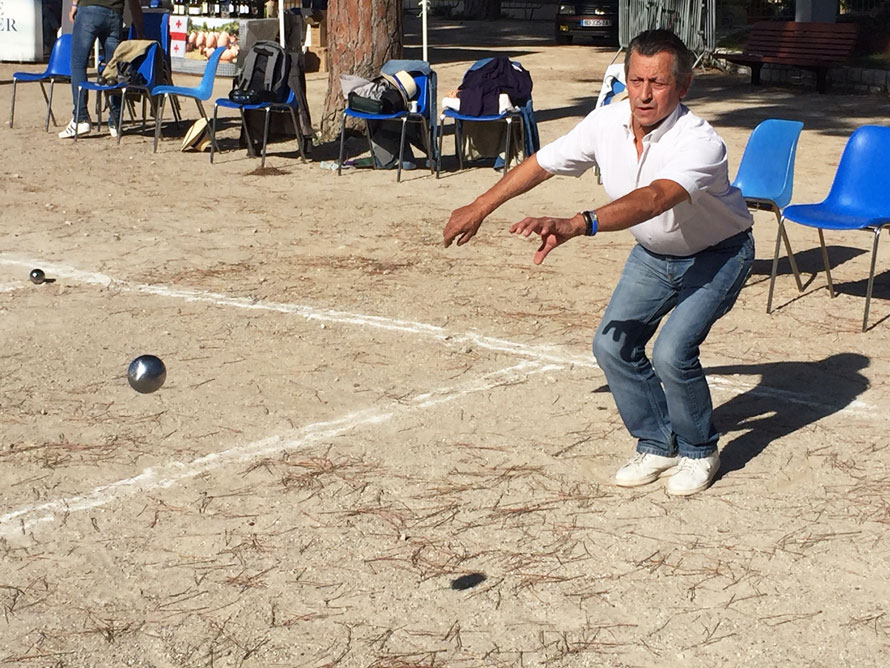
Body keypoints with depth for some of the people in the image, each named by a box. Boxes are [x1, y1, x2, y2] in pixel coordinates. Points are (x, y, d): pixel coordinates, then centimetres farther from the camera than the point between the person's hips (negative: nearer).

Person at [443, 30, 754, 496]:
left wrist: (575, 226, -67)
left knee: (671, 353, -20)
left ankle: (698, 452, 8)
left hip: (716, 255, -6)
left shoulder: (700, 143, -36)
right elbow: (544, 162, -3)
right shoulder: (608, 122, -18)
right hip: (653, 253, 6)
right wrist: (481, 206, 6)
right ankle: (657, 446, 20)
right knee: (612, 345, -2)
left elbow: (653, 199, -54)